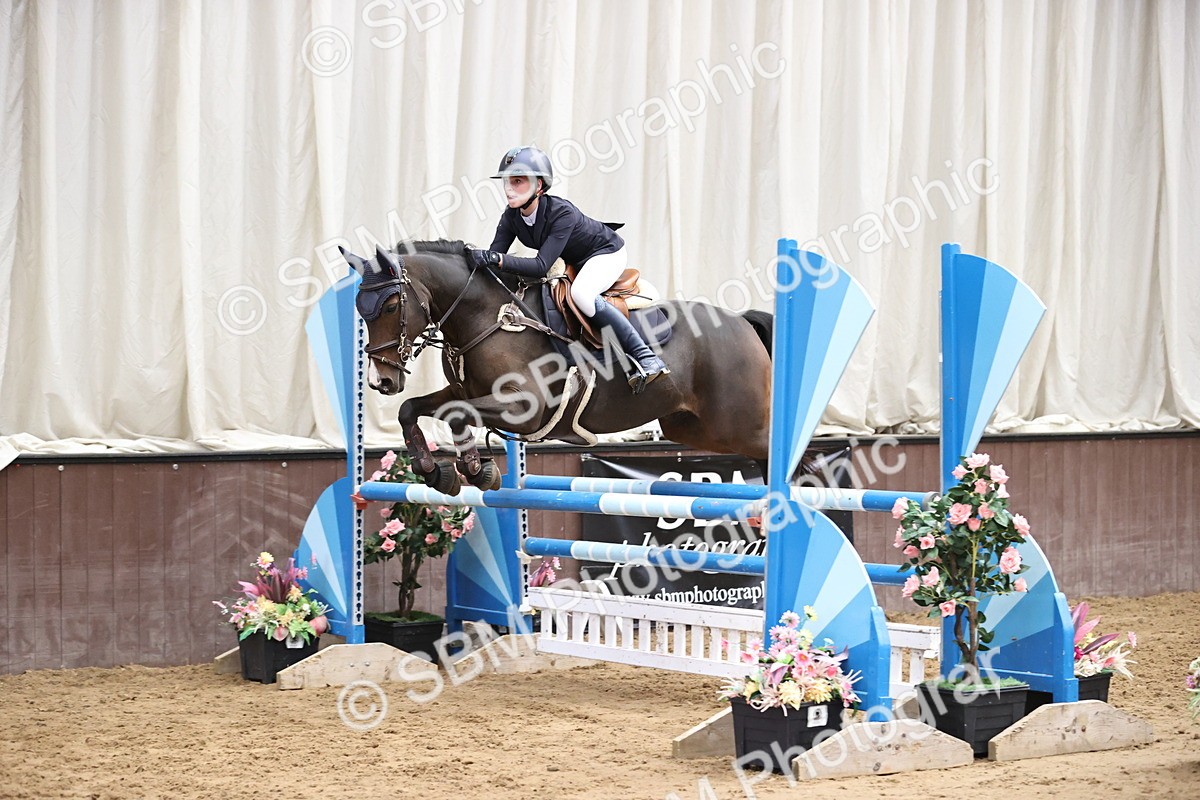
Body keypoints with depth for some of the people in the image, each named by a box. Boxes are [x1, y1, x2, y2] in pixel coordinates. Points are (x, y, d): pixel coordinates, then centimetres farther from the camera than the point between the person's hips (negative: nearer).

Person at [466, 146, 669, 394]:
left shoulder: (562, 212, -36)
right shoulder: (512, 217, -15)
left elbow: (541, 266, -43)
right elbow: (495, 256, -17)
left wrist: (498, 259, -55)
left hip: (606, 252, -8)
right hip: (574, 261, 9)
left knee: (581, 293, -36)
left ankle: (646, 357, -31)